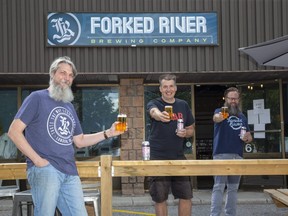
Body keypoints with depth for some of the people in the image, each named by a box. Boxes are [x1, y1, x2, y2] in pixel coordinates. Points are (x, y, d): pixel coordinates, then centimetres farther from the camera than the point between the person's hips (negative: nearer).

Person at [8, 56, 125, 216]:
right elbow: (14, 131, -7)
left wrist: (108, 133, 12)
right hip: (45, 169, -7)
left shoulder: (69, 107, 21)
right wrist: (37, 159, -13)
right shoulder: (37, 98, 0)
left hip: (70, 172, 7)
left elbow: (79, 141, 25)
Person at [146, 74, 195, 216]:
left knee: (186, 196, 3)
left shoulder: (183, 105, 8)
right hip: (158, 158, -3)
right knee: (160, 198, 4)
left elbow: (191, 129, 16)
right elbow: (154, 112, -29)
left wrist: (185, 133, -8)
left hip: (178, 156, 3)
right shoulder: (154, 103, -3)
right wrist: (160, 115, -53)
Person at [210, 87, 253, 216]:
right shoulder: (220, 111, -1)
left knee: (233, 188, 10)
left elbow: (249, 136, 23)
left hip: (238, 156, 6)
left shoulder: (242, 117, 16)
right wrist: (219, 117, -51)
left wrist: (247, 138, -2)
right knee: (219, 187, -10)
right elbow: (216, 118, -26)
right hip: (221, 155, -5)